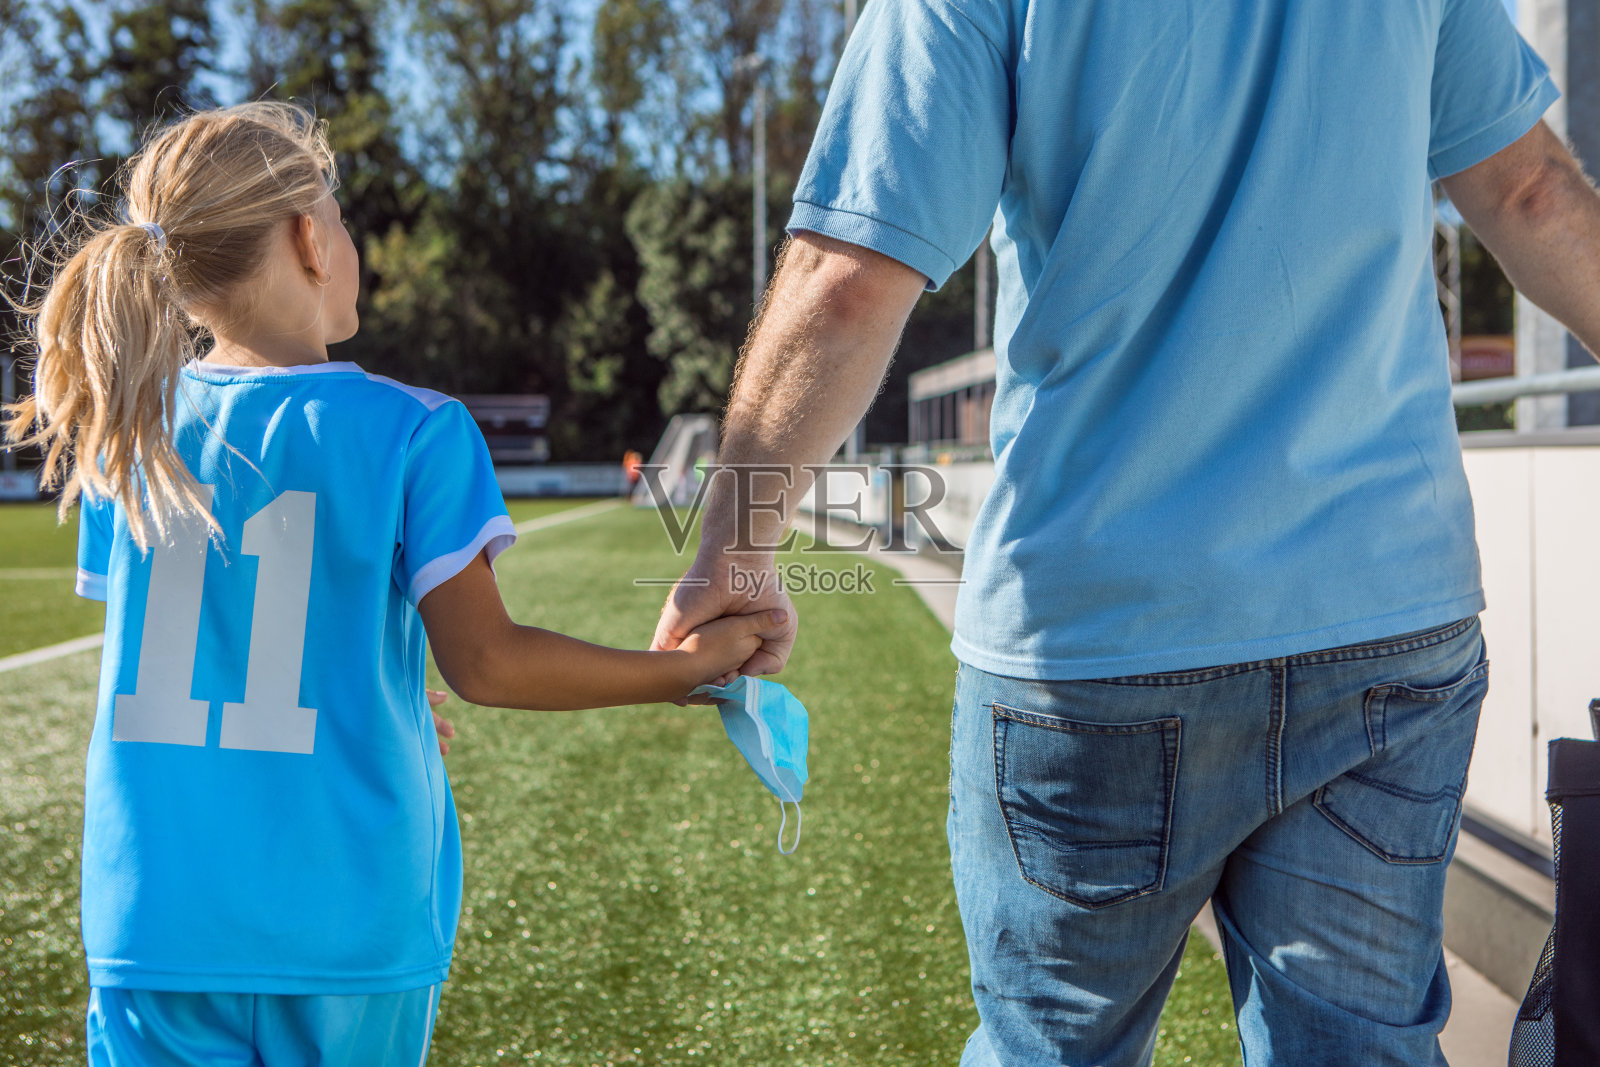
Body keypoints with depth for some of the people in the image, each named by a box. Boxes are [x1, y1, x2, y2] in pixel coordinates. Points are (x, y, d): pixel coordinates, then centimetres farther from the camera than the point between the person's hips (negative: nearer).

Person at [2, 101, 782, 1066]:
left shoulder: (126, 431, 4)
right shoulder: (412, 432, -9)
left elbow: (159, 657, 10)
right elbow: (484, 663, -10)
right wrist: (686, 668, 1)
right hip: (346, 917, -2)